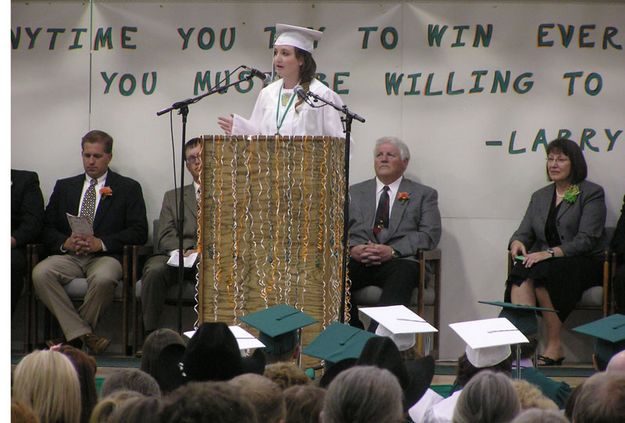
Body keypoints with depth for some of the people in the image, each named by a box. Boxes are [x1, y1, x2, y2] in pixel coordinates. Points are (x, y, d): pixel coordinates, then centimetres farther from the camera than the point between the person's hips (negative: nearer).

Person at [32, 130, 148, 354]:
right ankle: (84, 334, -28)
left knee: (103, 279, -39)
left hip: (105, 255, -3)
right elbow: (47, 228, 16)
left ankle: (73, 336, -20)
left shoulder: (128, 188, 12)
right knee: (40, 273, -29)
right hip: (69, 255, 3)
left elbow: (139, 232, 0)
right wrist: (65, 242, -7)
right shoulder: (64, 186, 22)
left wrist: (101, 242, -13)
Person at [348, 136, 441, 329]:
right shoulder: (354, 192, 26)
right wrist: (352, 249, -8)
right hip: (358, 260, 2)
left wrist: (393, 251, -11)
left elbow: (430, 234, 5)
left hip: (398, 260, -2)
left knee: (402, 275, -39)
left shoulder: (424, 195, 19)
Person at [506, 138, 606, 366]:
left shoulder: (592, 193, 2)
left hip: (583, 263, -5)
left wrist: (552, 253, -22)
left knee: (541, 273, -35)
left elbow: (587, 240, -10)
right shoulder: (540, 196, 22)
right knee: (520, 274, -30)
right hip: (543, 260, 5)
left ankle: (554, 346, -30)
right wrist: (517, 242, -8)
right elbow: (524, 231, 18)